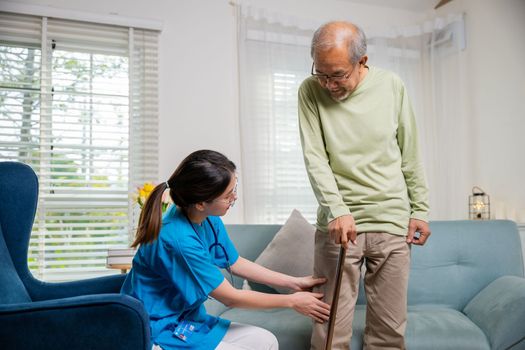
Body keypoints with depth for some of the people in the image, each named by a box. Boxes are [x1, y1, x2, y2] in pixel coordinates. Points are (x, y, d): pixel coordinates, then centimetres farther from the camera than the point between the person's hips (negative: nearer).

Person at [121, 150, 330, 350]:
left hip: (189, 320, 8)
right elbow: (230, 297, -19)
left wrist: (294, 282, 8)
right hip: (161, 333, -8)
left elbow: (235, 263, 10)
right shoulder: (179, 239, -29)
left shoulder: (209, 220, -6)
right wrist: (292, 301, -9)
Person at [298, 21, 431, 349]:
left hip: (392, 223, 2)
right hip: (338, 222, -1)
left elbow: (410, 154, 8)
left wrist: (420, 209, 7)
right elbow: (315, 157, -9)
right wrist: (337, 210, -20)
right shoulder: (311, 91, -3)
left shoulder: (392, 86, 1)